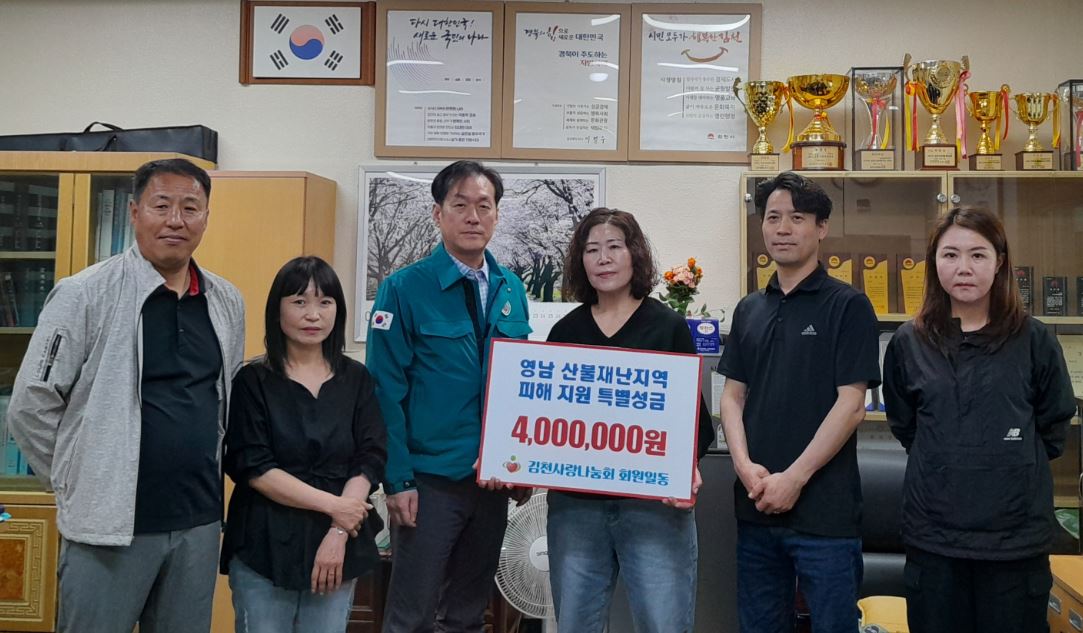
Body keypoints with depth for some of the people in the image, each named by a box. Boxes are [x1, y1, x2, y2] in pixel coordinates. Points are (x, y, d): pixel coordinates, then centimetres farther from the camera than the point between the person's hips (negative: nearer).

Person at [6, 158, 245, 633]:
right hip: (111, 521, -4)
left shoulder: (226, 302, 6)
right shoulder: (84, 294, -9)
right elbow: (31, 406, -7)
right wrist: (86, 482, -1)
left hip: (200, 521, 5)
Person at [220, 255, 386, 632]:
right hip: (264, 546, -2)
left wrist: (338, 532, -13)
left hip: (340, 543, 2)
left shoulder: (356, 380, 5)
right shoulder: (252, 381, -2)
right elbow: (252, 467, -10)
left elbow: (370, 460, -1)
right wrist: (330, 504, -15)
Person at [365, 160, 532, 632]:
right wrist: (397, 480, -15)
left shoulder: (511, 290, 5)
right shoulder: (404, 289, -10)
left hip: (493, 479, 5)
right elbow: (386, 392, -12)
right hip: (429, 481, -5)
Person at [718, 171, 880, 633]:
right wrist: (746, 466, -7)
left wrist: (794, 478, -15)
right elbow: (733, 395, 10)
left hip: (825, 510, -5)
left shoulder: (848, 306, -5)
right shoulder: (749, 310, 11)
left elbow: (851, 404, -11)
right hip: (756, 505, 5)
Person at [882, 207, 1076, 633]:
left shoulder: (1034, 340, -2)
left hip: (1017, 534, -1)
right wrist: (946, 465, 9)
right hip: (933, 533, 1)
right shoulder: (908, 343, 2)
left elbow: (1053, 429, 8)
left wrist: (1014, 464, 7)